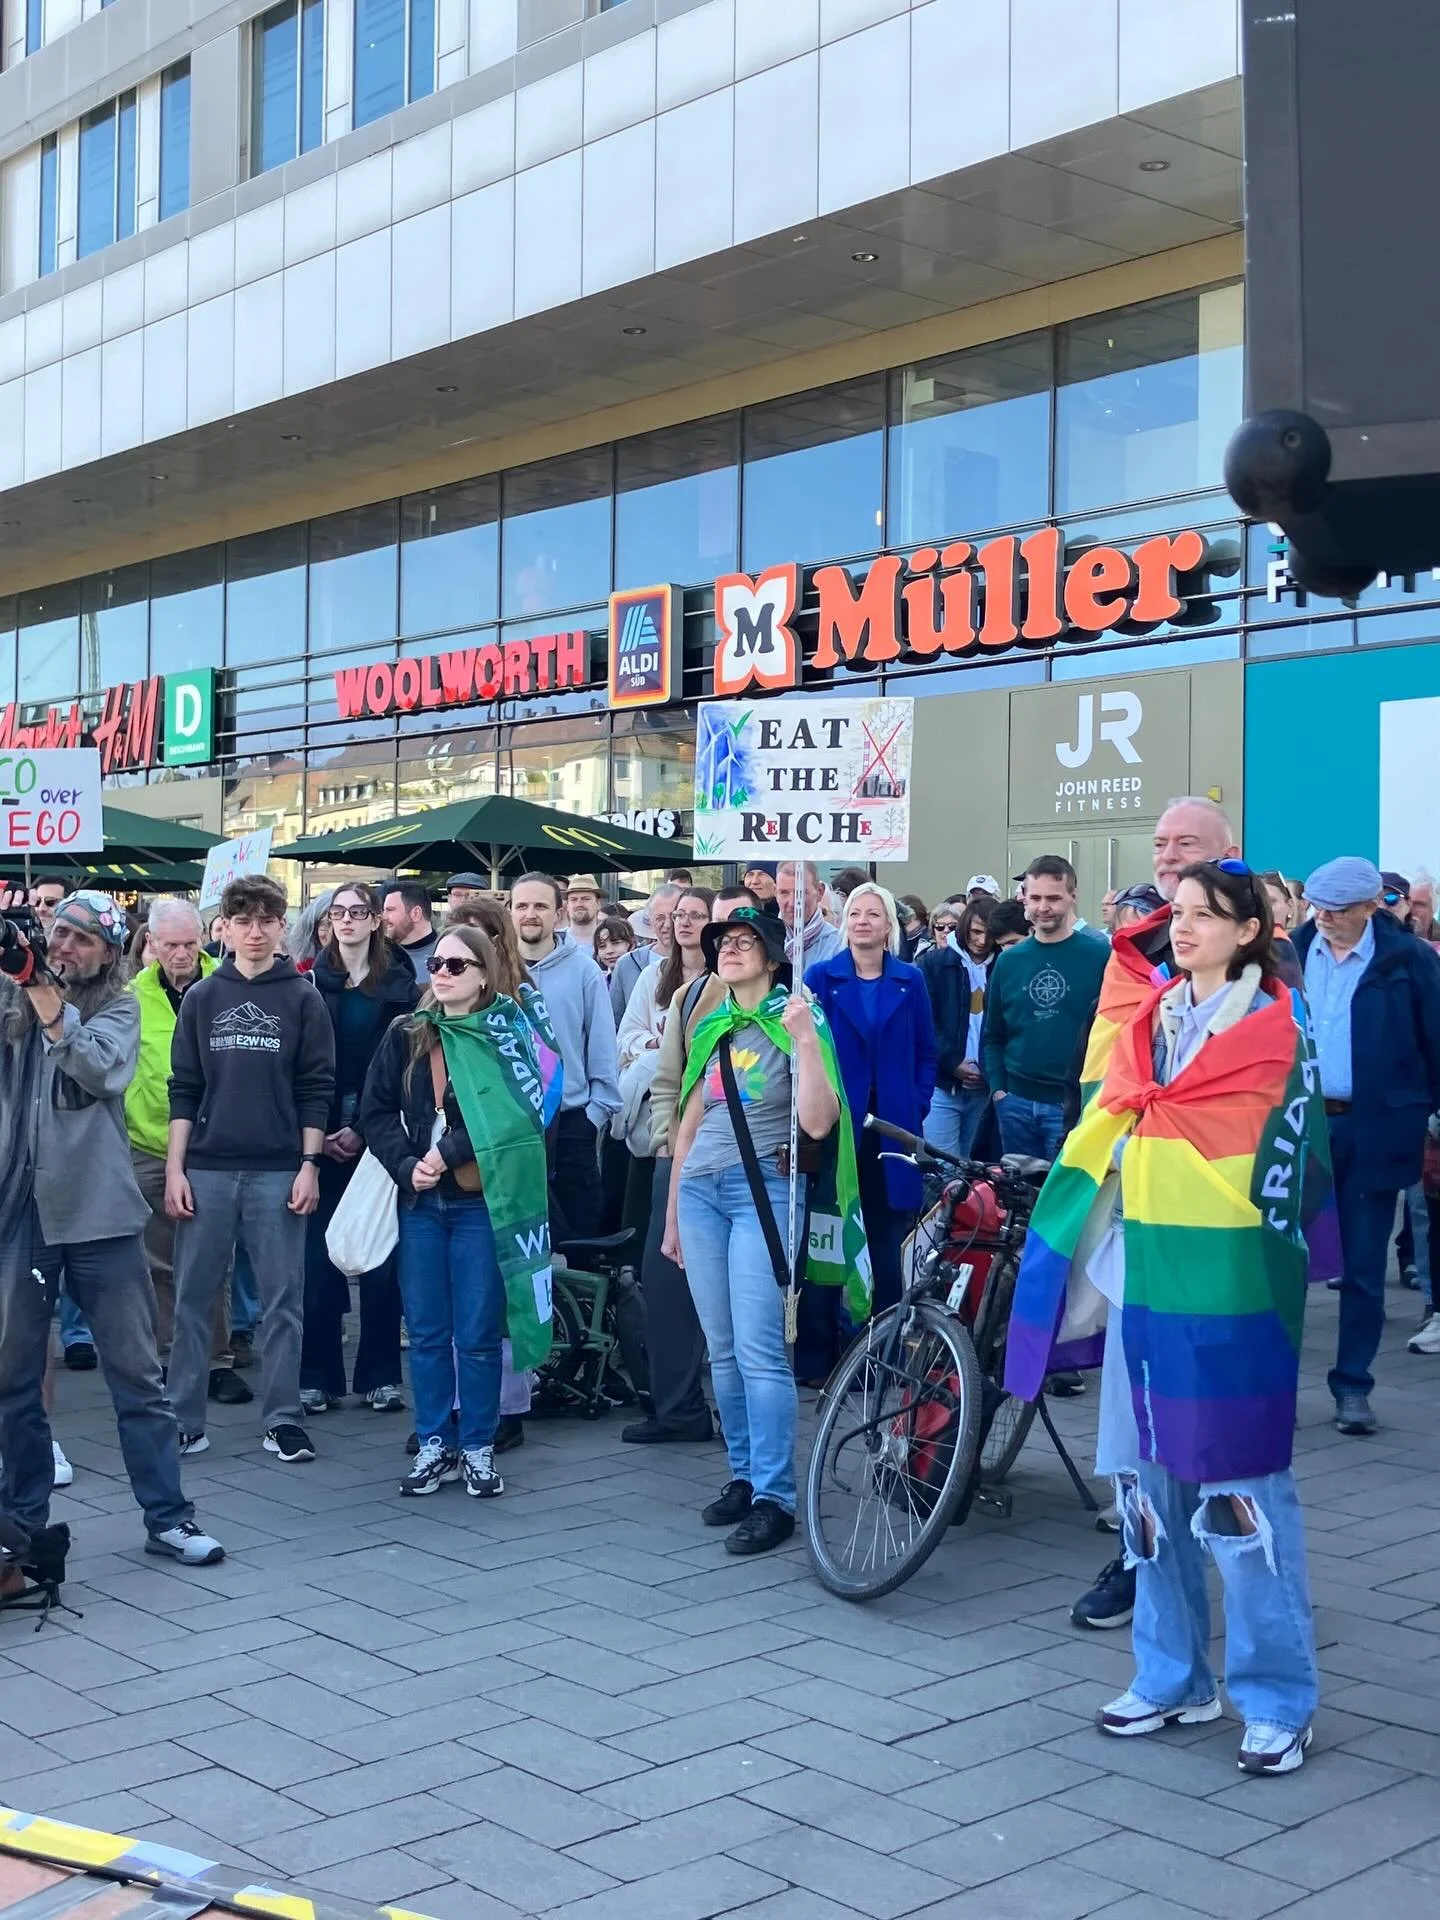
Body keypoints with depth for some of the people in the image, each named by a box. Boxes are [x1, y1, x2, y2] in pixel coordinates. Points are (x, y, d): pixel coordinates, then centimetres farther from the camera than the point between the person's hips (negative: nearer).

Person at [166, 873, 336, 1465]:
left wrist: (310, 1165, -5)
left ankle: (282, 1419, 10)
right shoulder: (202, 998, 8)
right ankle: (184, 1419, 13)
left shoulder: (303, 999, 3)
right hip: (206, 1170, 2)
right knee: (192, 1298, 5)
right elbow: (184, 1089, 7)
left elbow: (316, 1089, 1)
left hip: (278, 1172, -2)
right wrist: (174, 1168, 1)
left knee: (282, 1300, 2)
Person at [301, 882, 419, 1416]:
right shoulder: (312, 983, 4)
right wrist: (317, 1133, -8)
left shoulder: (400, 985, 3)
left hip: (376, 1134, 0)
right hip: (321, 1138, 0)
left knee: (380, 1257, 3)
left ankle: (381, 1375, 11)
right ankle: (318, 1376, 9)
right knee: (319, 1257, 1)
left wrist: (364, 1130, -9)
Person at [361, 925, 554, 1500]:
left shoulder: (506, 1033, -2)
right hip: (419, 1201, 3)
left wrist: (446, 1154, -18)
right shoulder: (406, 1035, 8)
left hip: (482, 1201, -3)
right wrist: (407, 1166, -11)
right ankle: (433, 1446, 19)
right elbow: (376, 1111, 4)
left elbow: (515, 1115, -13)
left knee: (477, 1334, 2)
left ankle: (478, 1449, 15)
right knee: (427, 1332, 8)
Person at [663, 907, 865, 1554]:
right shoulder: (711, 1029, 15)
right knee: (722, 1351, 8)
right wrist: (672, 1216, 21)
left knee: (758, 1350, -11)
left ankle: (774, 1498, -7)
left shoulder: (794, 1022, -2)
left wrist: (806, 1040, -21)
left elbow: (817, 1122, -14)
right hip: (699, 1189, 6)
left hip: (762, 1190, -6)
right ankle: (744, 1475, 19)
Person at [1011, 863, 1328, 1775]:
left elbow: (1286, 1163, -6)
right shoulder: (1152, 1021, 13)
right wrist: (1064, 1240, 15)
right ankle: (1173, 1678, 24)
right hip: (1151, 1277, 6)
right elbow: (1110, 1130, 19)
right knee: (1156, 1475, 11)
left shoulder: (1273, 1031, -4)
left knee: (1241, 1483, -3)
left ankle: (1279, 1699, 9)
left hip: (1232, 1288, -6)